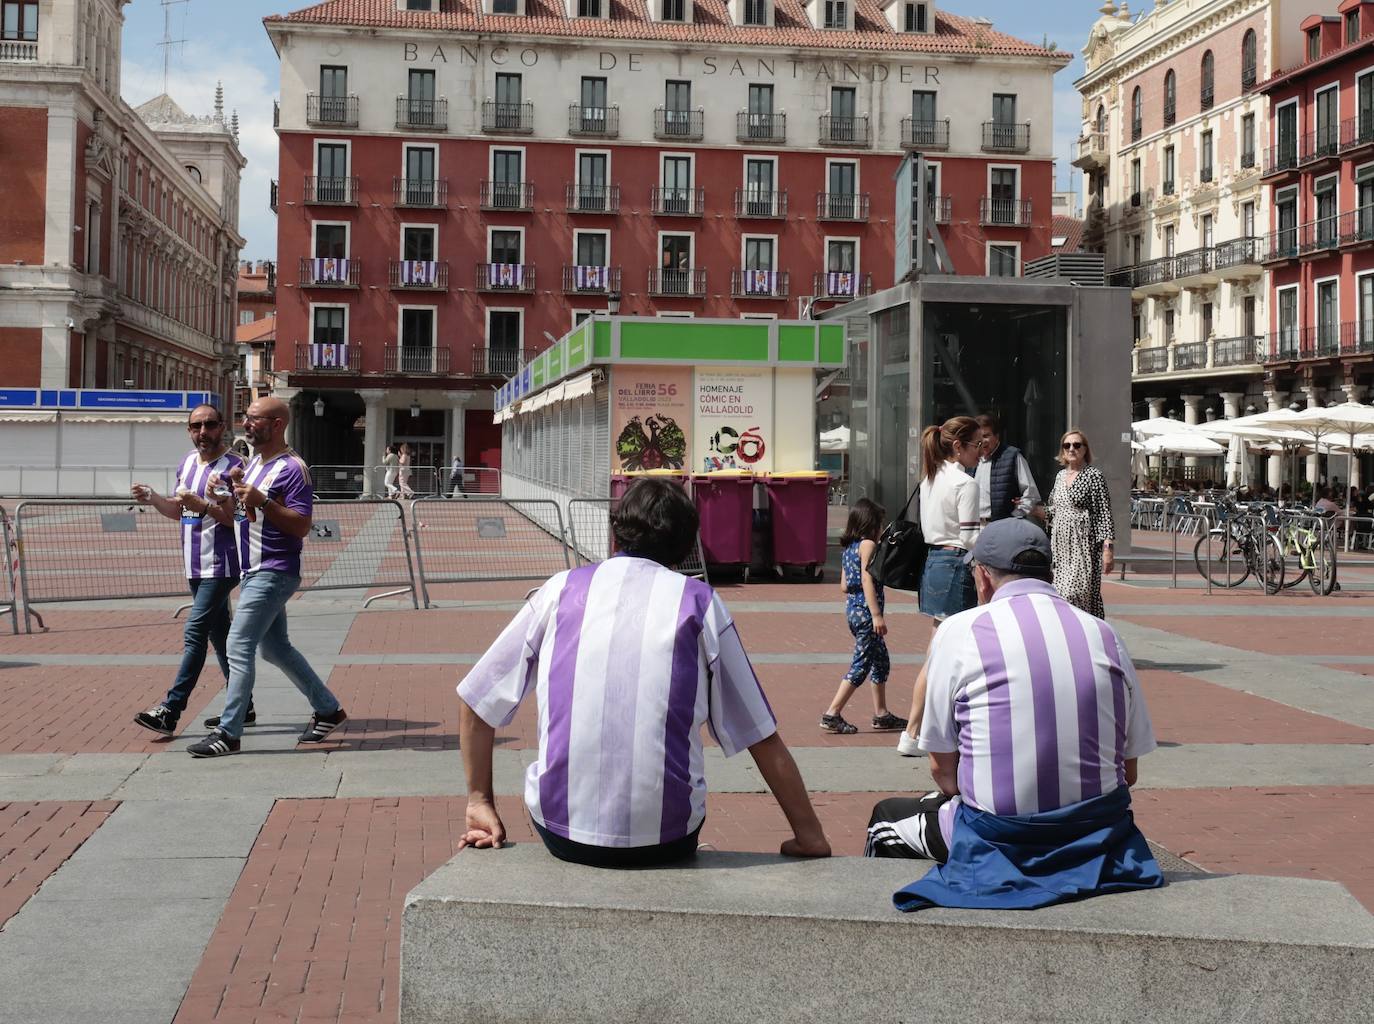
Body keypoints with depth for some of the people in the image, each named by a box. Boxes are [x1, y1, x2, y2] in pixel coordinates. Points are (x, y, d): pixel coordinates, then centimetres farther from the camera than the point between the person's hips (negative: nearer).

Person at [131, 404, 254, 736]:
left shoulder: (233, 466, -11)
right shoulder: (187, 463, 13)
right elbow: (179, 511, 20)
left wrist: (201, 503, -25)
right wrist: (152, 498, 3)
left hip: (220, 565, -9)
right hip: (196, 566, 9)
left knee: (194, 633, -13)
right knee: (219, 634, 13)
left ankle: (169, 711, -15)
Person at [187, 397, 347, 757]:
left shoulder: (292, 469, -15)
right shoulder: (255, 463, 14)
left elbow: (301, 525, -20)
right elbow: (241, 512, 23)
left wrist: (262, 501, -29)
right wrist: (237, 488, 3)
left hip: (273, 575, -10)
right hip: (254, 572, 10)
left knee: (238, 647, -10)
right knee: (276, 649, 16)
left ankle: (228, 733, -5)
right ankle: (328, 709, 26)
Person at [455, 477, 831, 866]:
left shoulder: (560, 590, 8)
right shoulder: (699, 602, 4)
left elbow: (476, 702, 12)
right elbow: (762, 738, 4)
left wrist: (480, 801, 22)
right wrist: (809, 836, 11)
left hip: (562, 833, 1)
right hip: (665, 840, -1)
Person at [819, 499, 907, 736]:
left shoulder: (849, 548, 14)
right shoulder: (868, 544, -10)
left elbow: (844, 586, 14)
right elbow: (866, 579, -19)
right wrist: (876, 615, -22)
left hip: (852, 608, 9)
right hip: (865, 610, -9)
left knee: (881, 660, 17)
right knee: (861, 665, -5)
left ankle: (881, 715, 22)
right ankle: (832, 715, -6)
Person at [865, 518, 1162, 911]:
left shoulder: (958, 632, -5)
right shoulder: (1105, 635, 4)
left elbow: (942, 766, 0)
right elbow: (1130, 771, 8)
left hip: (999, 839, -4)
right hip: (1099, 838, 4)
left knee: (886, 819, 23)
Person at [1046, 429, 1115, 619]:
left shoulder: (1094, 475, -5)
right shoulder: (1060, 476, 15)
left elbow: (1104, 514, -9)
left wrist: (1108, 548, -15)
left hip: (1084, 545, -7)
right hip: (1060, 543, 7)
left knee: (1076, 593, -15)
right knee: (1061, 594, 4)